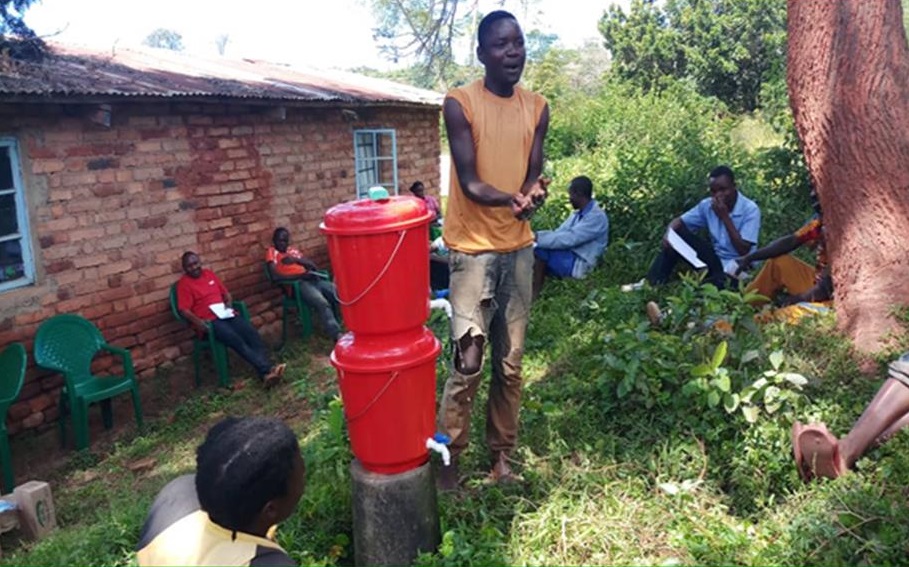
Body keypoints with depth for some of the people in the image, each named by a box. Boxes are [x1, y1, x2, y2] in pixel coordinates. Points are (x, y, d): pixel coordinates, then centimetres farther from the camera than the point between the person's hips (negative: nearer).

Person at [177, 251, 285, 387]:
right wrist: (198, 322, -25)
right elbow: (184, 310, -8)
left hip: (225, 315, 6)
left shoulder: (209, 274, 18)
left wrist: (229, 304, 3)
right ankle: (266, 370, -37)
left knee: (252, 333, -21)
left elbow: (225, 293, 25)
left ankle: (266, 371, -35)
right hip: (208, 321, -5)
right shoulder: (183, 283, 1)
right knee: (236, 340, -30)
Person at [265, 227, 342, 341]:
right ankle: (337, 336, -37)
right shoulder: (272, 252, 8)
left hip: (313, 279, 6)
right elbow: (275, 276, -8)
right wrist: (299, 275, -14)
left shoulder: (293, 251, 26)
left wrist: (296, 260, 0)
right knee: (322, 303, -33)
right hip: (298, 284, -6)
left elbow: (313, 266, 17)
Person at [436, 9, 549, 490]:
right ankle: (446, 459, 13)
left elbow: (533, 174, 3)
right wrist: (515, 199, -32)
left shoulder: (537, 107, 8)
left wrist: (534, 192, -21)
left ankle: (501, 452, 26)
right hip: (473, 249, -5)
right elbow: (469, 183, -14)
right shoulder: (460, 103, -8)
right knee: (468, 361, -4)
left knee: (510, 360, 10)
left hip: (519, 248, 5)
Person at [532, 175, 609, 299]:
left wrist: (538, 238, -25)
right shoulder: (578, 214, 13)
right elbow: (558, 233, 9)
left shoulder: (596, 217, -17)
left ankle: (534, 296, -16)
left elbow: (569, 239, -25)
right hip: (569, 257, 9)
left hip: (579, 264, -9)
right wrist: (535, 235, -8)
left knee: (540, 251, -24)